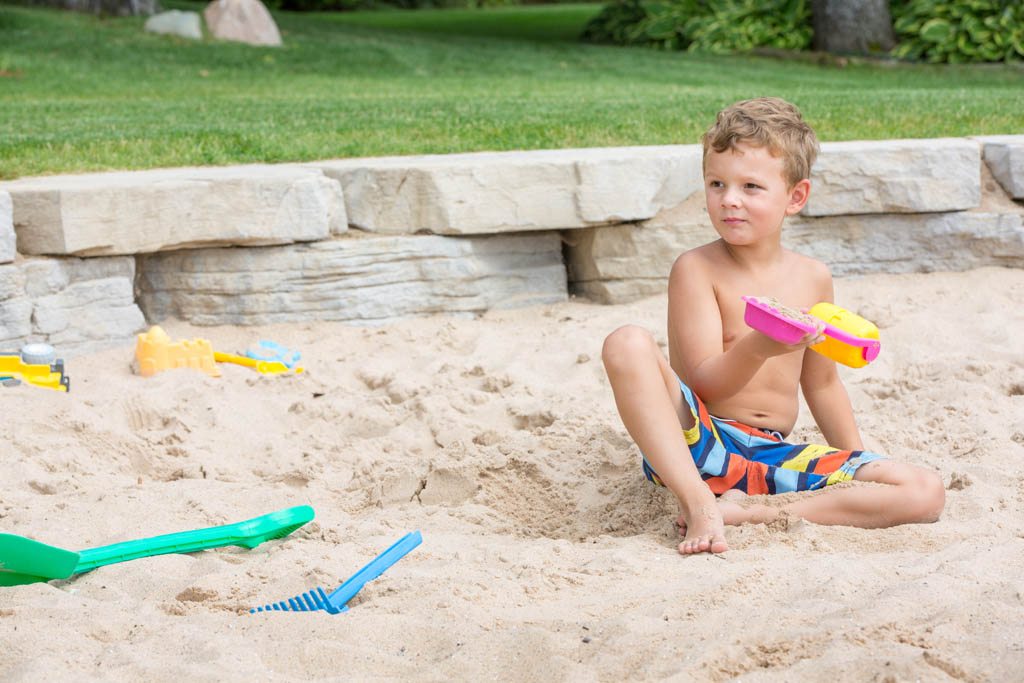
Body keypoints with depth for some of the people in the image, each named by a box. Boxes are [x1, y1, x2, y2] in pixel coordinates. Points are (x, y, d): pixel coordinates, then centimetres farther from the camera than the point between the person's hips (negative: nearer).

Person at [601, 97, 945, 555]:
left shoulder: (812, 278, 9)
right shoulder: (696, 269, -5)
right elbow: (705, 383, -13)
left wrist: (857, 462, 21)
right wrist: (759, 349, -32)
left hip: (773, 457, 4)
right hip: (697, 446, -4)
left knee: (926, 493, -14)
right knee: (628, 344, -30)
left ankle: (744, 511, -19)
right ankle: (698, 505, -33)